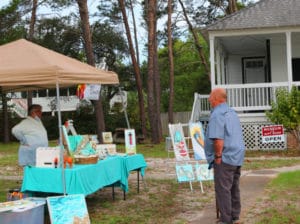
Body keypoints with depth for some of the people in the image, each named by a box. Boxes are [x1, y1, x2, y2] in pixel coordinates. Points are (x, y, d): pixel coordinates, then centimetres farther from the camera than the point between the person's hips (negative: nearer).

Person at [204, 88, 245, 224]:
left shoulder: (217, 114, -14)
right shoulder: (232, 112, 14)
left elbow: (218, 140, -23)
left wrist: (218, 156, -14)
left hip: (225, 158, -9)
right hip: (237, 156, 9)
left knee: (223, 189, -2)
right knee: (234, 188, 15)